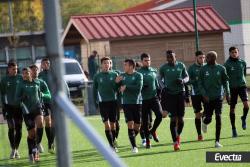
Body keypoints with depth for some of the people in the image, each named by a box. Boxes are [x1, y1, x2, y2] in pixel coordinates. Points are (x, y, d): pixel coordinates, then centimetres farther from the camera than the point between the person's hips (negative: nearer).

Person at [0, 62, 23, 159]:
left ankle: (16, 149, 14)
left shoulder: (20, 78, 4)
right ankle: (13, 149, 2)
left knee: (18, 128, 3)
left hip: (19, 106, 2)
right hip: (9, 106, -2)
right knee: (11, 128, -8)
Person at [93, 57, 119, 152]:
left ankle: (112, 145, 15)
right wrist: (95, 101, 4)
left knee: (113, 124, 5)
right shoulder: (97, 76, 3)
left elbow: (118, 88, 8)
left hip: (113, 101, 1)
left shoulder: (114, 75, 5)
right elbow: (94, 89, 10)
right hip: (102, 102, -1)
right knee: (106, 124, -10)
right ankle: (111, 145, -11)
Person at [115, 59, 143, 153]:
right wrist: (117, 82, -7)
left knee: (137, 125, 2)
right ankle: (134, 146, -7)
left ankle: (132, 139, 30)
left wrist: (126, 87, -14)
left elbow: (139, 88, -15)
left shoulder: (138, 76, -2)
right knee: (130, 124, -11)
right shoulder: (122, 76, 9)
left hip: (137, 103, -1)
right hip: (126, 103, 1)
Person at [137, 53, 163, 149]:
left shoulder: (154, 71, 12)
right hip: (144, 99, -3)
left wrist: (159, 91, 11)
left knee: (159, 115, -16)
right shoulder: (139, 73, -2)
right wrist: (142, 87, -21)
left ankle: (153, 130, 12)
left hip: (154, 97, 3)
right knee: (145, 121, 2)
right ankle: (147, 140, 16)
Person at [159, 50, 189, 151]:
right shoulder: (163, 68, 0)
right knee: (173, 118, -8)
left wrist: (183, 80, -10)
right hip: (169, 94, -2)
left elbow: (187, 77, 12)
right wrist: (162, 87, -12)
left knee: (180, 118, 3)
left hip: (180, 93, 2)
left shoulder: (181, 66, 5)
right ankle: (175, 142, -5)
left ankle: (178, 134, 32)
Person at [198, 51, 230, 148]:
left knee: (218, 117, -9)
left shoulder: (221, 69, 1)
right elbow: (200, 84, 1)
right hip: (207, 98, 0)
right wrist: (204, 95, -10)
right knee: (208, 118, 0)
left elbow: (225, 82, 9)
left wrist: (227, 93, 1)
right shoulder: (203, 69, 0)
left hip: (218, 96, 0)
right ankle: (204, 120, 40)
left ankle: (217, 141, -3)